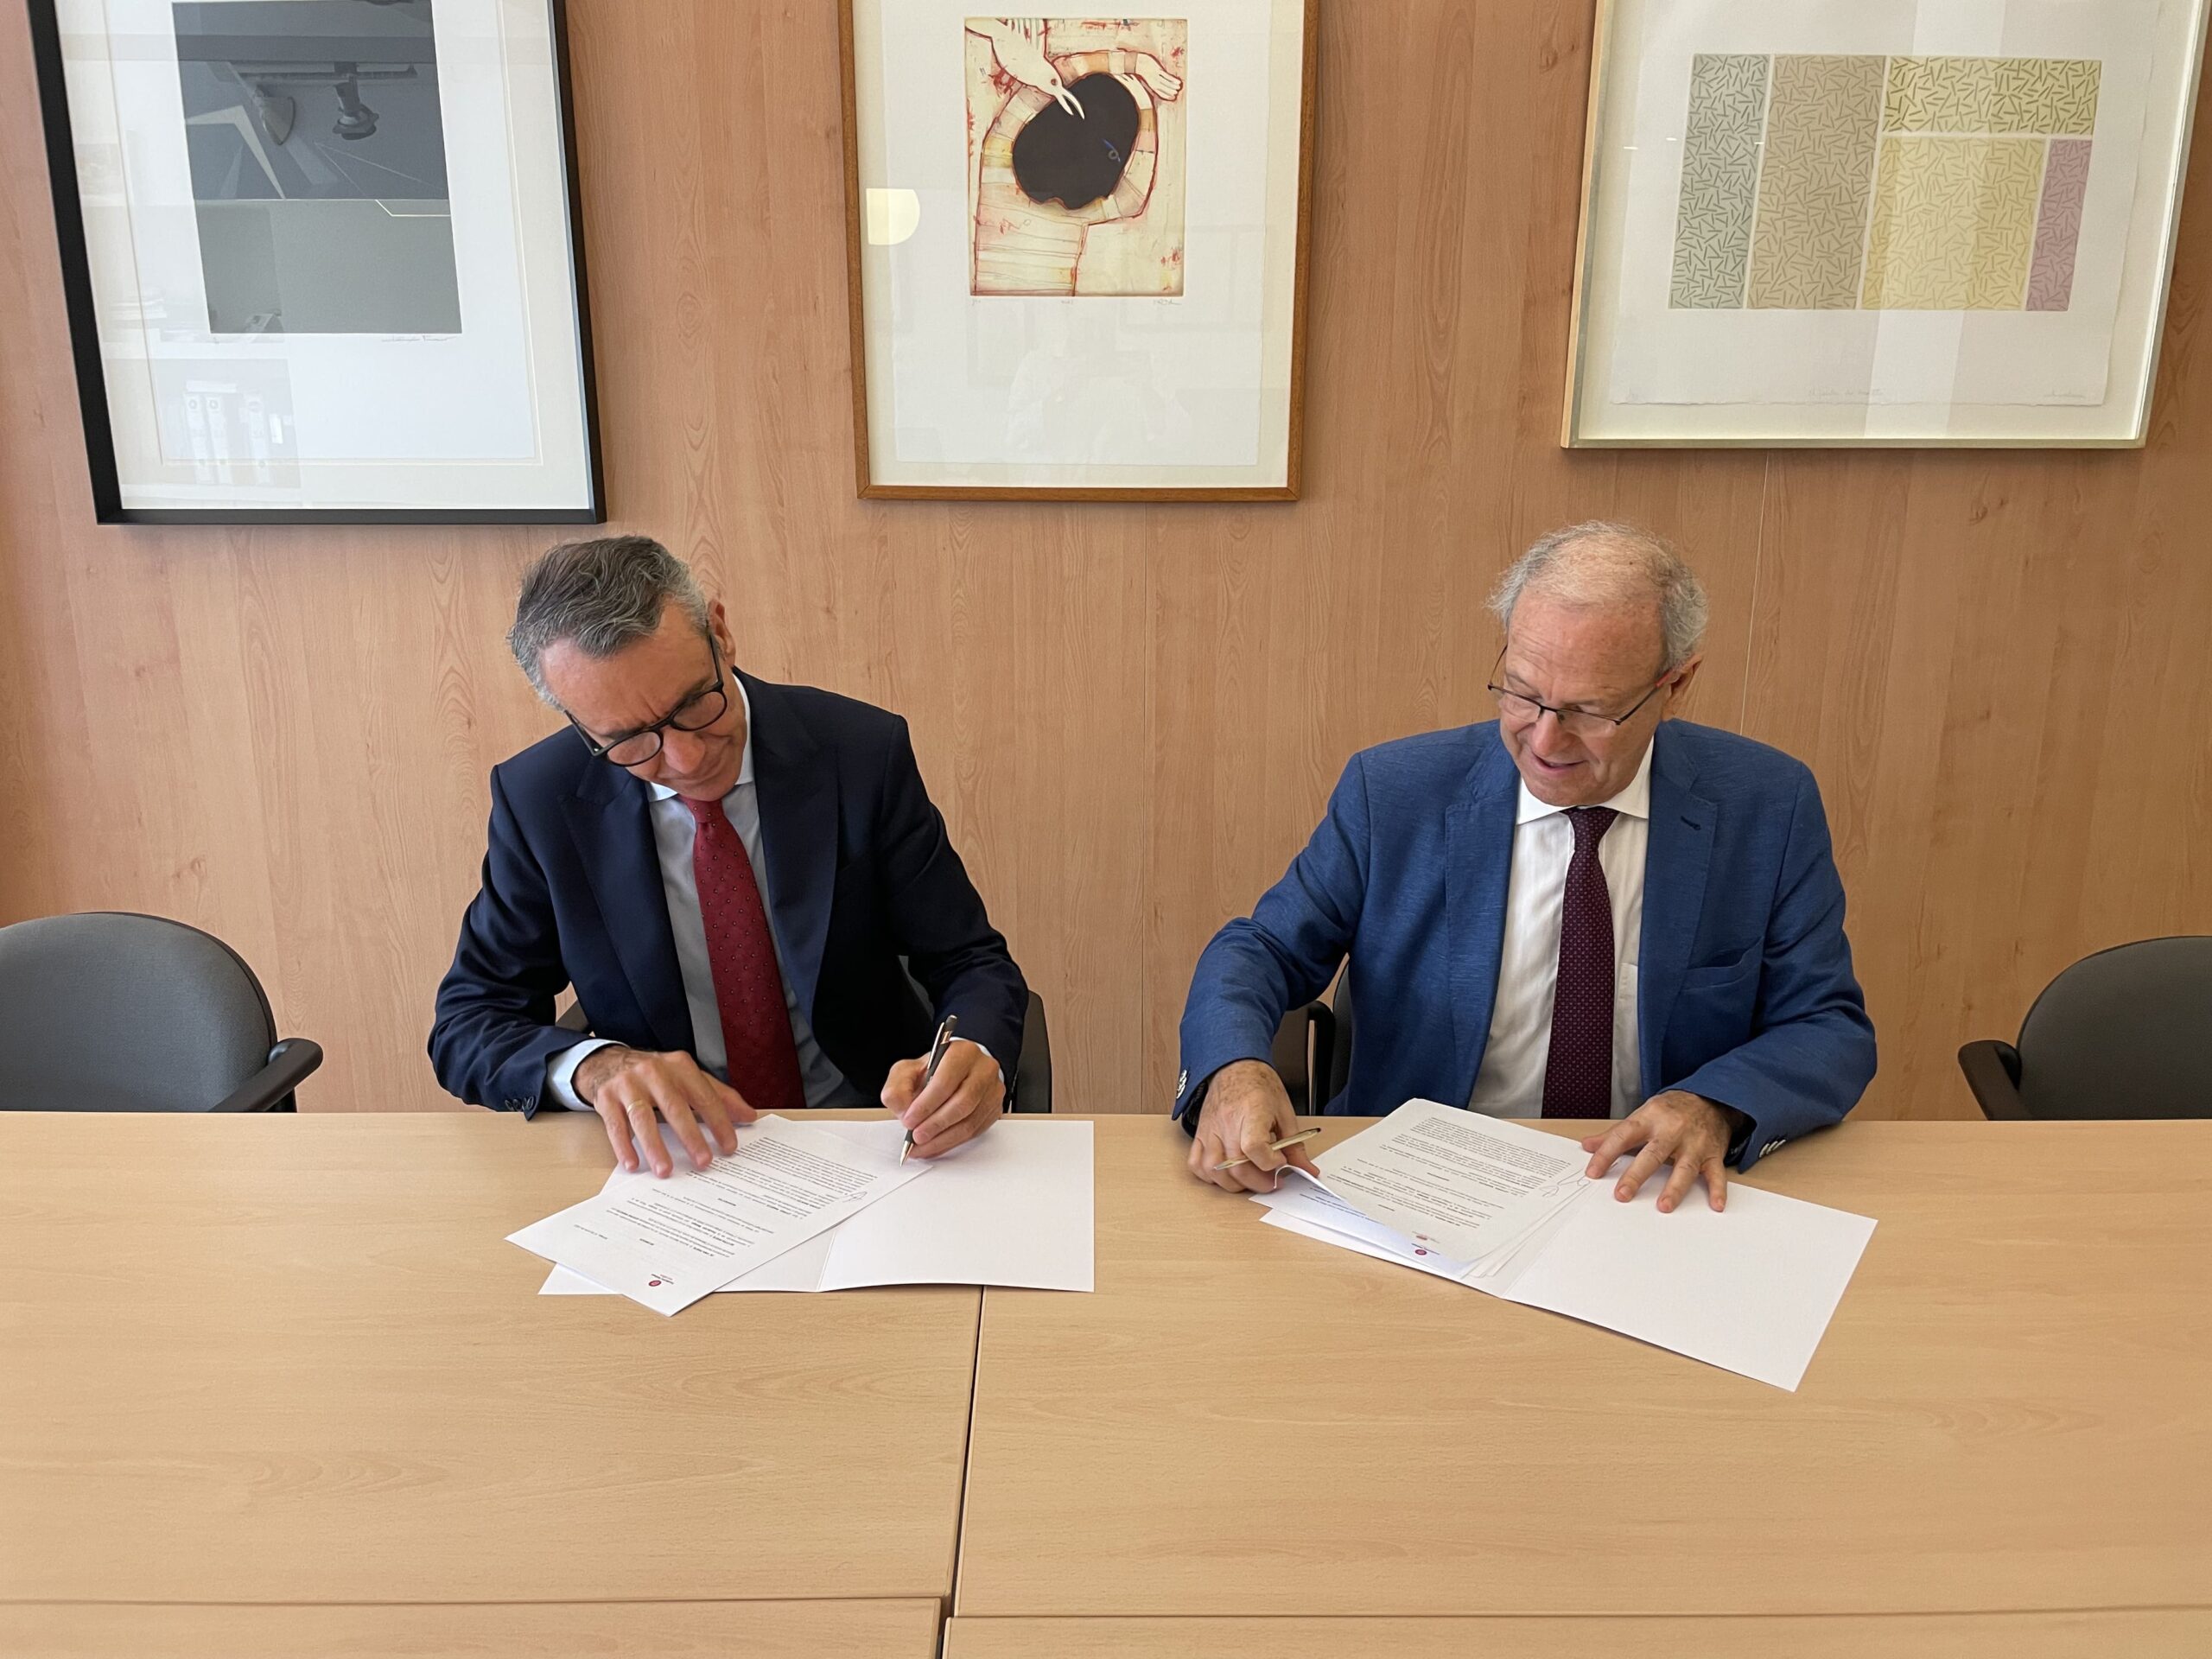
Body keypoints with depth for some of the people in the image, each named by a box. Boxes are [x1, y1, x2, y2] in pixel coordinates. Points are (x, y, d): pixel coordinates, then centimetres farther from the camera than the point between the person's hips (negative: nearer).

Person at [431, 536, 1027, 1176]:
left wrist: (976, 1054, -27)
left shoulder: (862, 752, -9)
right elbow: (465, 1024, -1)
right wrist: (594, 1066, -21)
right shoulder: (541, 802, -6)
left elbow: (974, 964, -4)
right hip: (675, 1157, 1)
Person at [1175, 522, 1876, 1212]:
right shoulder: (1392, 792, -6)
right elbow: (1262, 949, -1)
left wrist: (1716, 1106, -22)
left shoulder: (1769, 809, -5)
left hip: (1656, 1204, 3)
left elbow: (1833, 1030, 0)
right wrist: (1232, 1068, -24)